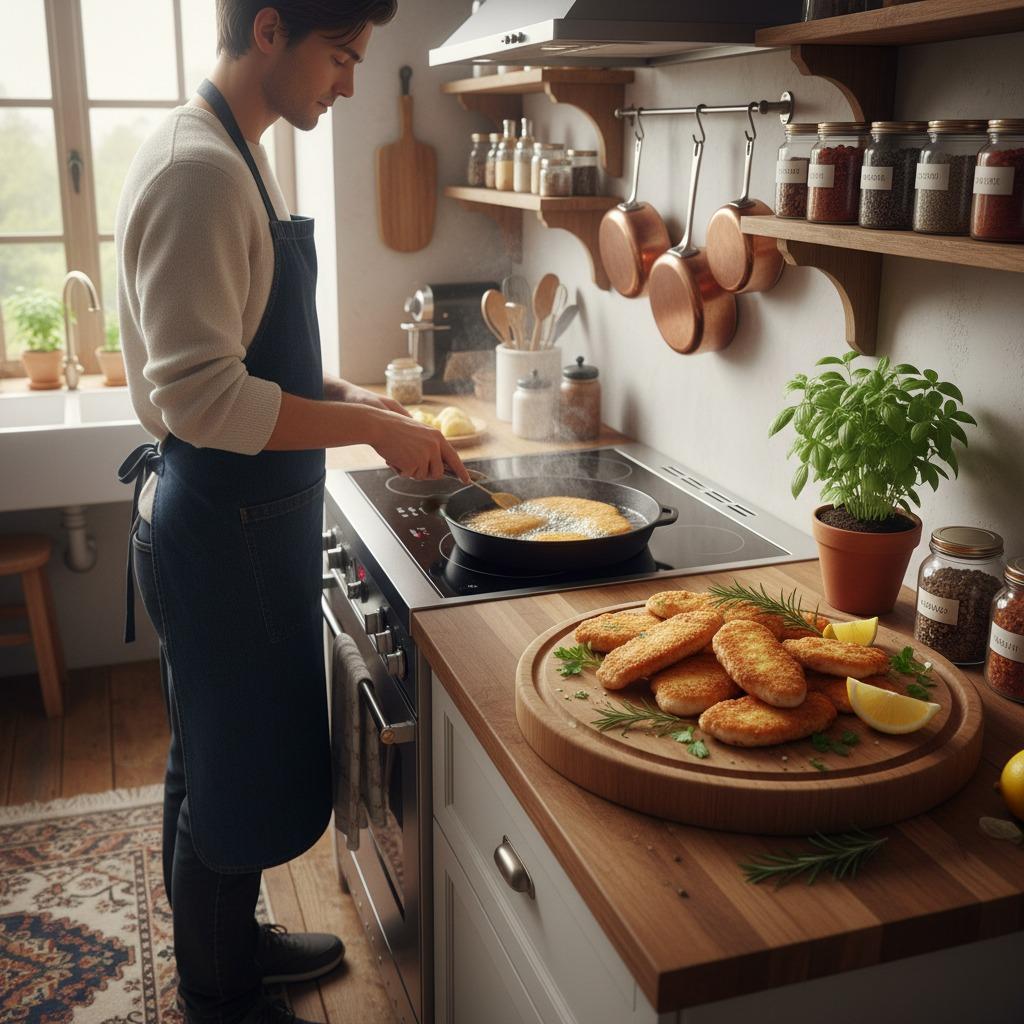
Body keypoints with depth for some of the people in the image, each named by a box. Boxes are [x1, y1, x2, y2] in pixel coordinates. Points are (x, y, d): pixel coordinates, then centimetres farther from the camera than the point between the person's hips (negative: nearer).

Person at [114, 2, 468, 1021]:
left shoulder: (234, 157, 11)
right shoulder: (197, 168, -21)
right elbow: (202, 396, -27)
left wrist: (348, 394, 7)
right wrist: (372, 426, -20)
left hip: (245, 523, 10)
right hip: (219, 530, -10)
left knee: (219, 764, 23)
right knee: (239, 780, 7)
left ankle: (231, 940, 43)